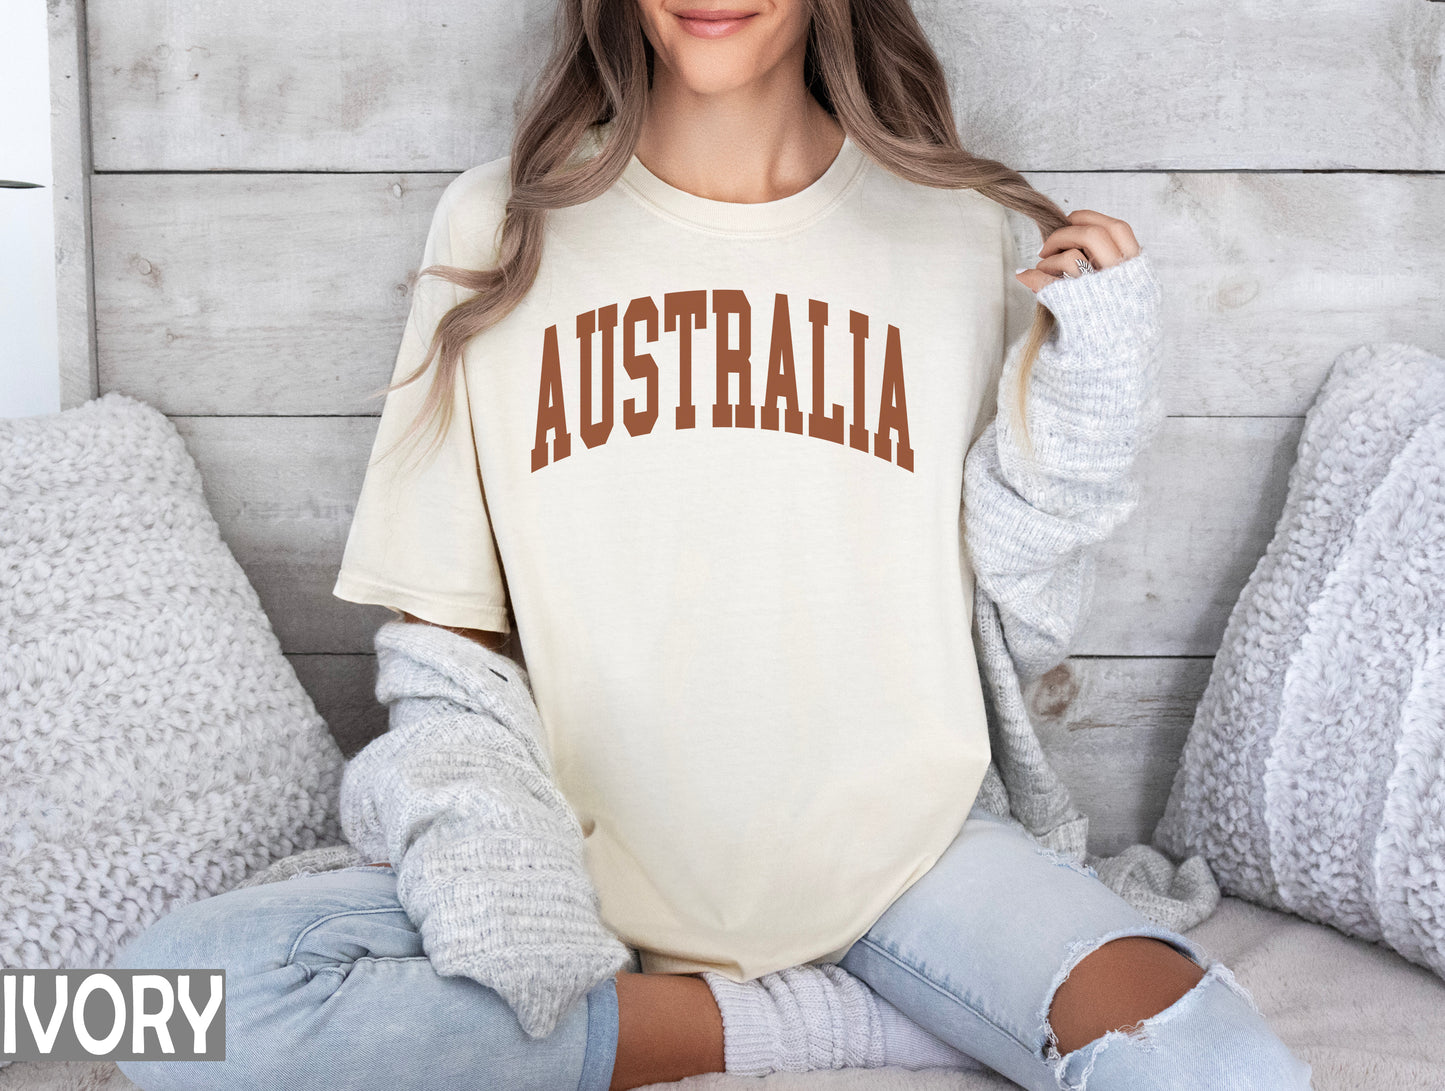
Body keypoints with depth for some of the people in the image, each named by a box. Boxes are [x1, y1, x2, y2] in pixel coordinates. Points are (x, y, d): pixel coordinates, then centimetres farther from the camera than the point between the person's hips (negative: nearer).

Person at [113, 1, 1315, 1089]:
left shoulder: (960, 229, 2)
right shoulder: (501, 224, 1)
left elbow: (1011, 617, 5)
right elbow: (444, 623, 3)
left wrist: (1086, 386, -8)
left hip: (899, 851, 0)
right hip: (589, 857, 2)